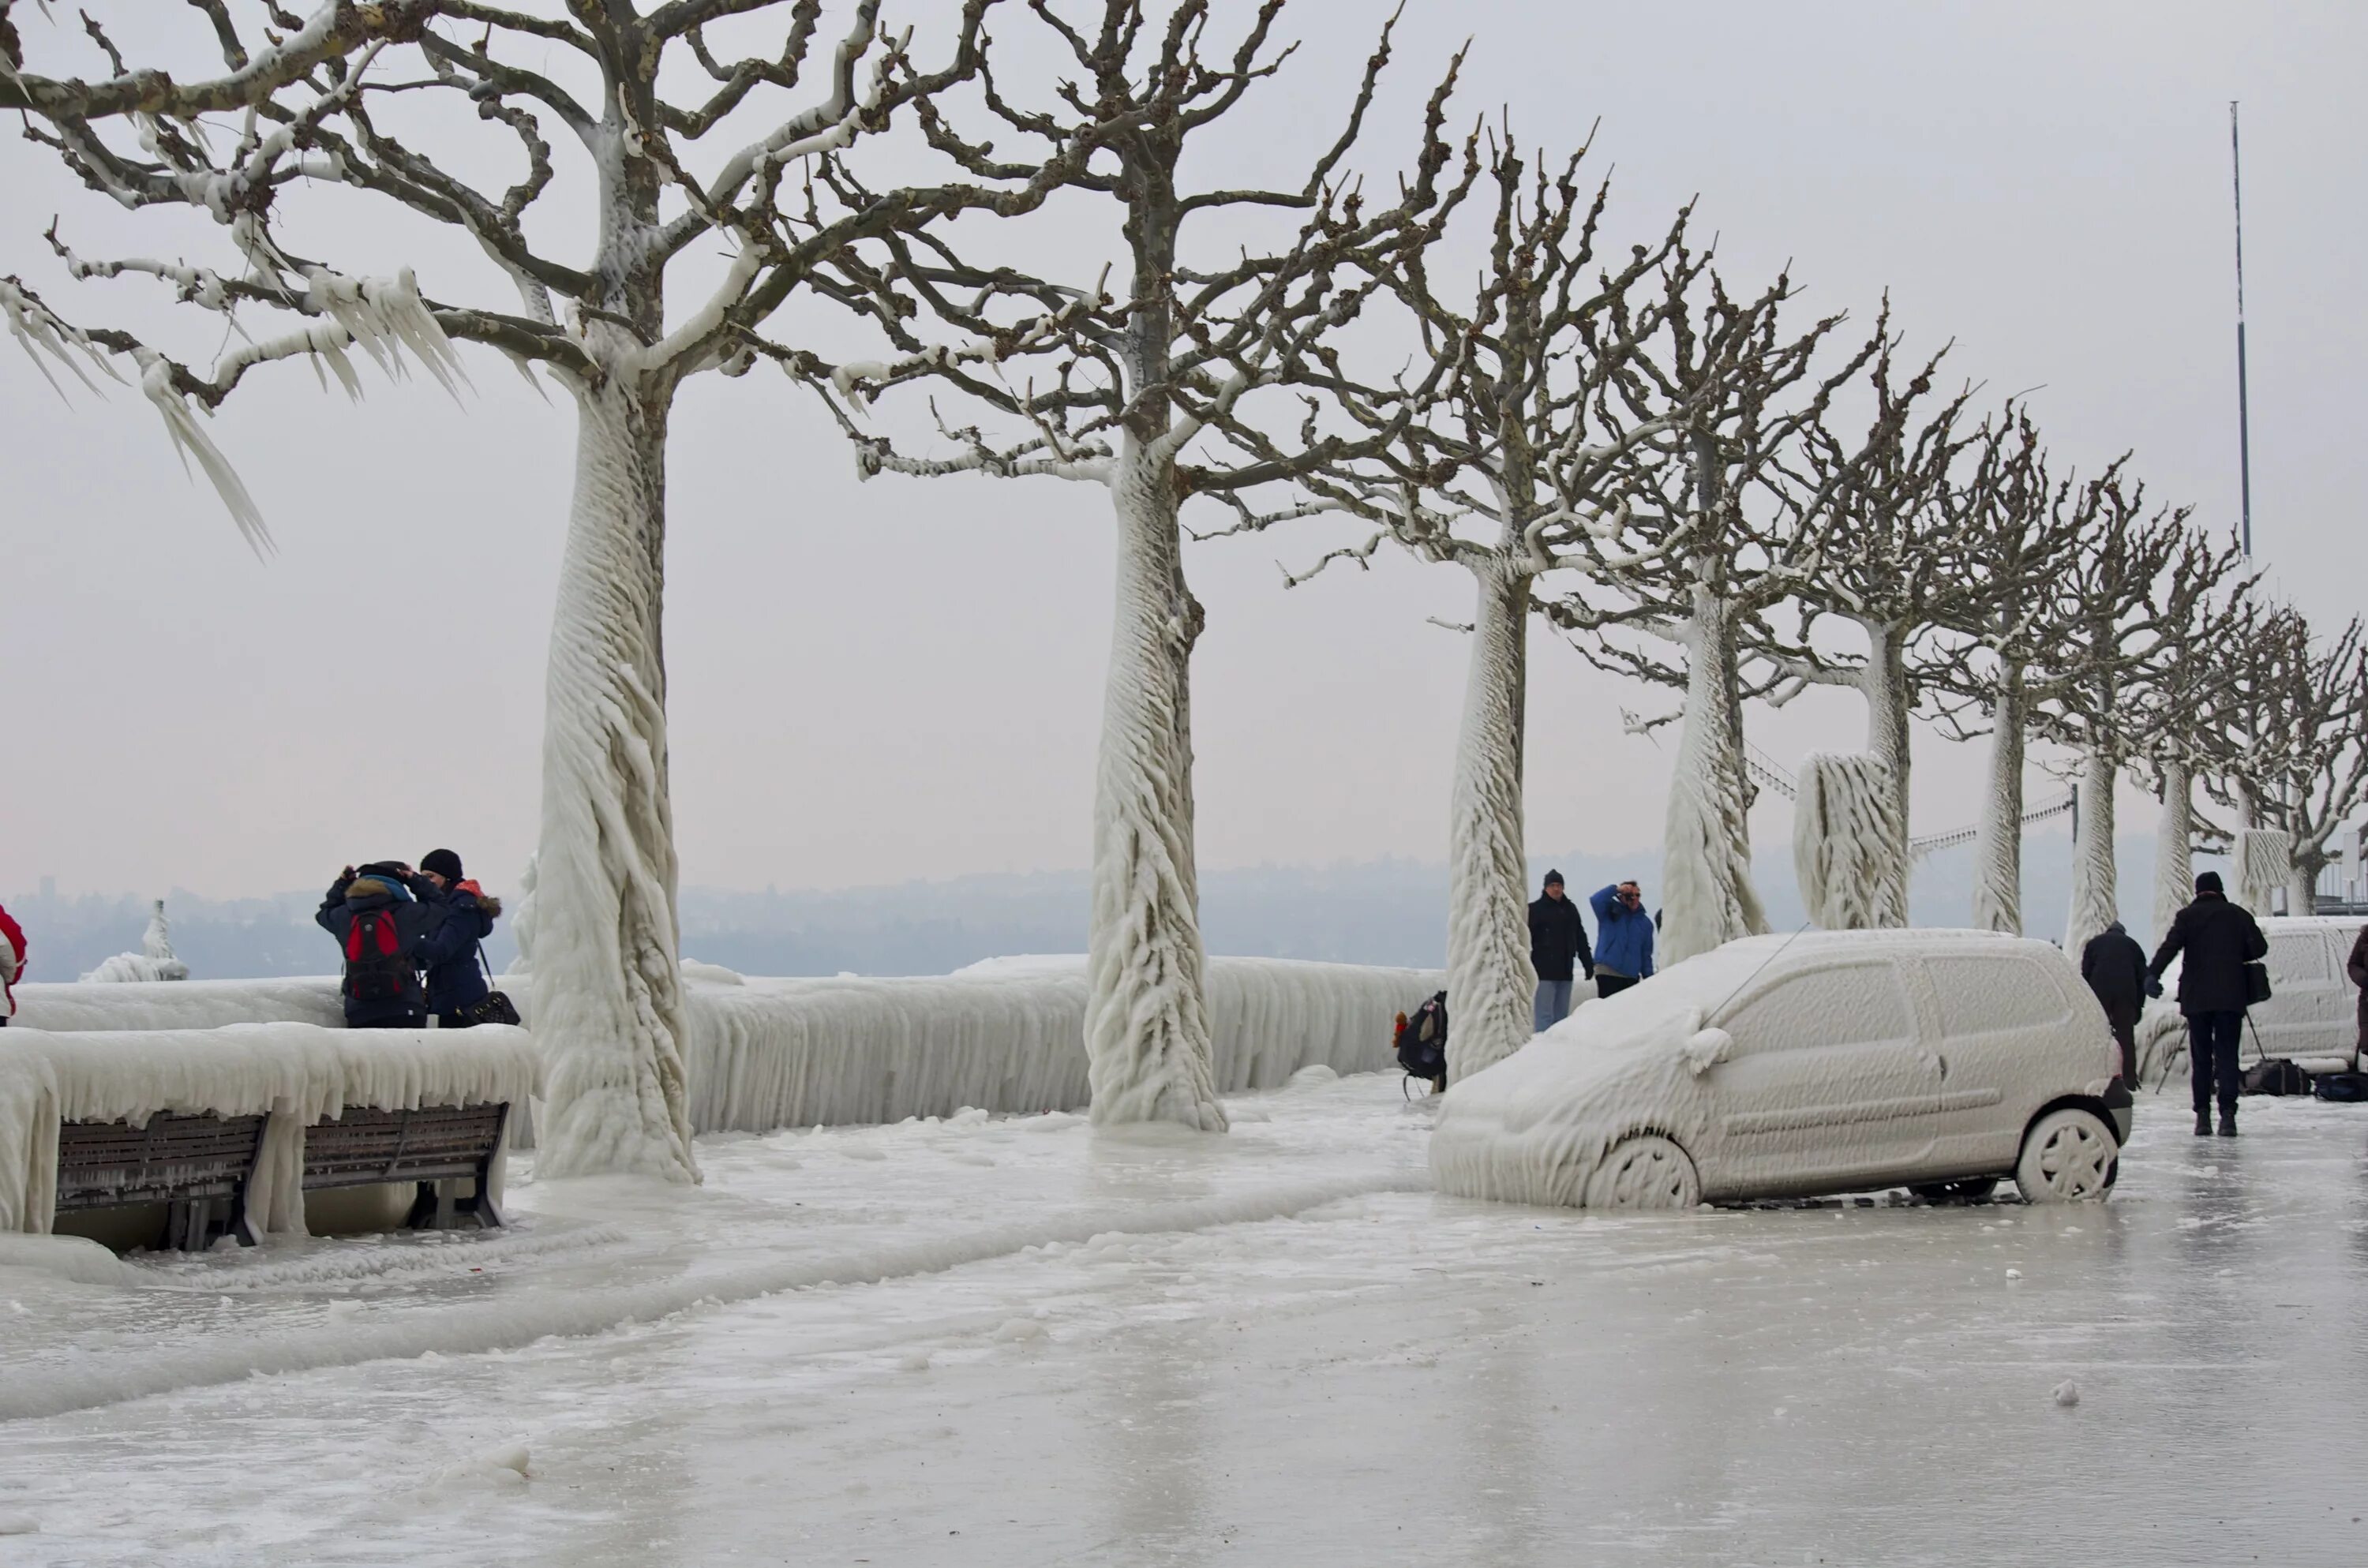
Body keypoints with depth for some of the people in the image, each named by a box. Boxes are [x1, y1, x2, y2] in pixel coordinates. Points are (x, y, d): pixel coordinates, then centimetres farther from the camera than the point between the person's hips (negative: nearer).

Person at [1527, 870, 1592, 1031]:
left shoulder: (1570, 909, 14)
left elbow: (1581, 939, 20)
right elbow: (1525, 939, -7)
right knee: (1545, 1015, -10)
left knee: (1562, 1016, 8)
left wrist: (1588, 964, 16)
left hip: (1565, 972, 5)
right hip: (1545, 973, -5)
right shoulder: (1535, 910, -2)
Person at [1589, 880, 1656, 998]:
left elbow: (1646, 954, 15)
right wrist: (1616, 889, -22)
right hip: (1607, 973, -5)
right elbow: (1596, 900, -19)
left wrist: (1649, 979, 10)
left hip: (1631, 977, 5)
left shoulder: (1645, 922, 13)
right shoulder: (1611, 911, 3)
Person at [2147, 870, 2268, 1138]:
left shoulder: (2188, 916, 1)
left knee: (2201, 1057, 8)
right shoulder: (2238, 914, 6)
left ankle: (2203, 1115, 6)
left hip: (2197, 997, 0)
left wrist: (2153, 974, -22)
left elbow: (2170, 946, -13)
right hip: (2231, 997, 0)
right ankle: (2228, 1113, -12)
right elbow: (2259, 948, 5)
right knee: (2227, 1055, 0)